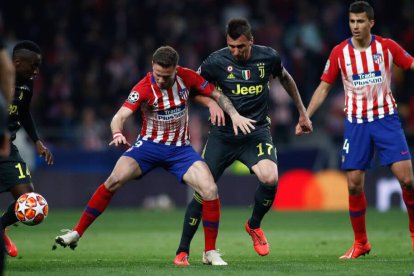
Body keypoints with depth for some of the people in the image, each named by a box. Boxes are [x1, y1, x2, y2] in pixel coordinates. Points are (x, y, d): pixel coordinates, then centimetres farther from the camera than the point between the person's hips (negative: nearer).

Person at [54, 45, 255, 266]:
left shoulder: (187, 77, -11)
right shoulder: (144, 88, -19)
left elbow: (216, 95, 3)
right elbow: (120, 117, -28)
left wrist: (234, 115, -13)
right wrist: (118, 134, -50)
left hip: (180, 148, 2)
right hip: (149, 145, -2)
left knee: (210, 190, -18)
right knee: (115, 180, -23)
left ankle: (210, 252, -2)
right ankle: (76, 234, -13)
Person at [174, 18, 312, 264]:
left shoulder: (268, 57, -5)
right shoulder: (217, 61, -10)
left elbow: (286, 79, 16)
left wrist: (302, 112, 22)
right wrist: (211, 103, -17)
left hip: (257, 131, 0)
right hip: (223, 133, 0)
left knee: (270, 179, -26)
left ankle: (254, 225, 4)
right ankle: (183, 251, 8)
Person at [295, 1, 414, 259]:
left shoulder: (386, 46, -3)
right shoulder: (339, 52, 0)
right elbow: (324, 87, 6)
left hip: (386, 119, -1)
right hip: (356, 123, 1)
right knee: (354, 184, -2)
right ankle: (361, 242, 13)